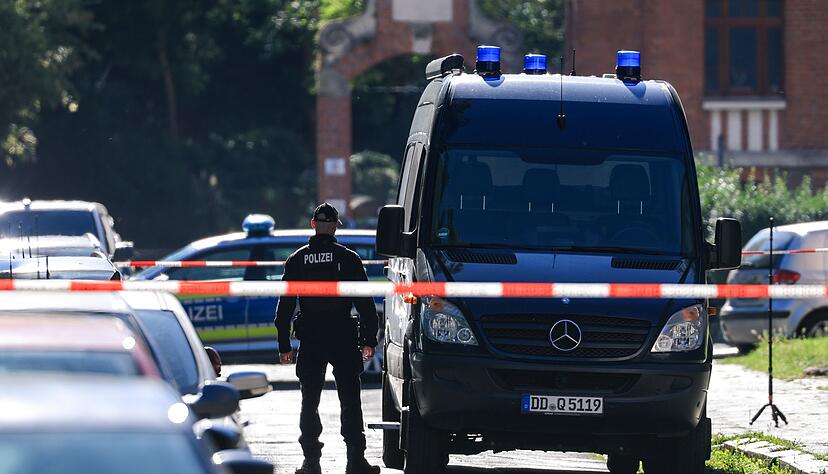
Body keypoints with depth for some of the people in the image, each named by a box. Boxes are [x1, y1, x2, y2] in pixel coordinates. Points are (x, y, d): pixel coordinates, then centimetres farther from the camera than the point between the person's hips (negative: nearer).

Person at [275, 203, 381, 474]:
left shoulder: (297, 260, 4)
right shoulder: (348, 259, -1)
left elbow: (285, 306, 5)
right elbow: (365, 302, -4)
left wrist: (284, 345, 8)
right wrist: (369, 339, 1)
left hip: (310, 339, 1)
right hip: (343, 337, -1)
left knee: (309, 402, 8)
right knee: (350, 401, 2)